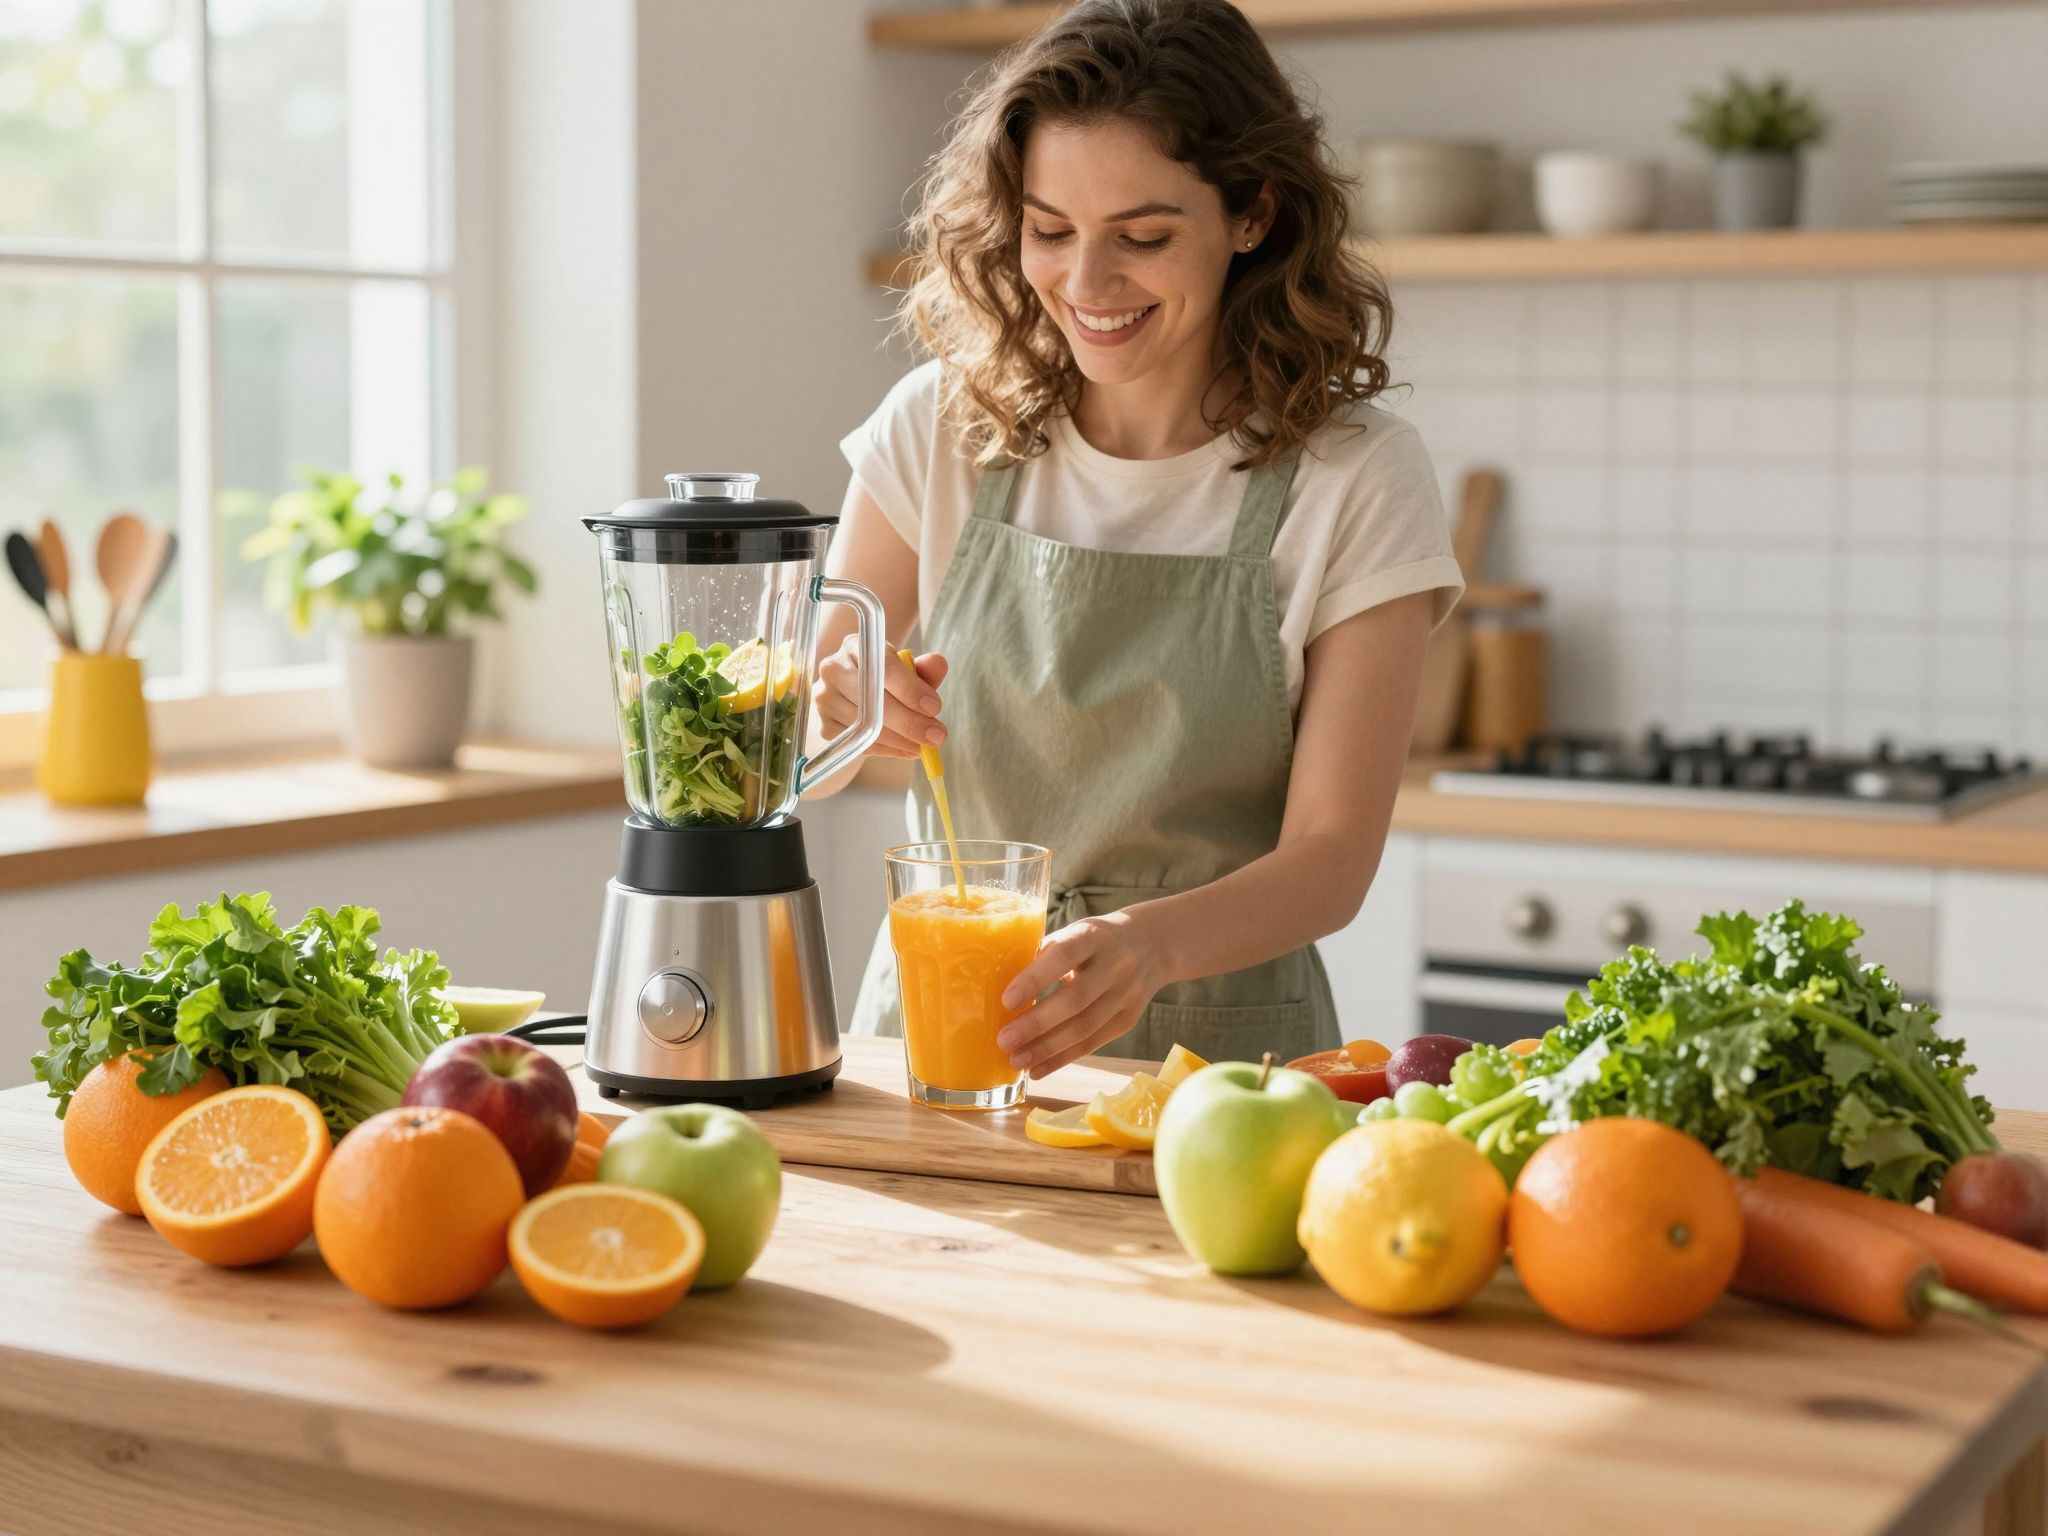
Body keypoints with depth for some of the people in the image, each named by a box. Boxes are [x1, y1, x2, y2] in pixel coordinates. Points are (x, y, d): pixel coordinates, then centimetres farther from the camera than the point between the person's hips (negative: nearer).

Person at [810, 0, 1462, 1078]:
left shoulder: (1355, 480, -6)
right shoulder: (940, 428, 1)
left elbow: (1330, 858, -9)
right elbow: (794, 742, 9)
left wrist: (1149, 944, -28)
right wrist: (837, 707, -14)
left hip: (1211, 1044, -2)